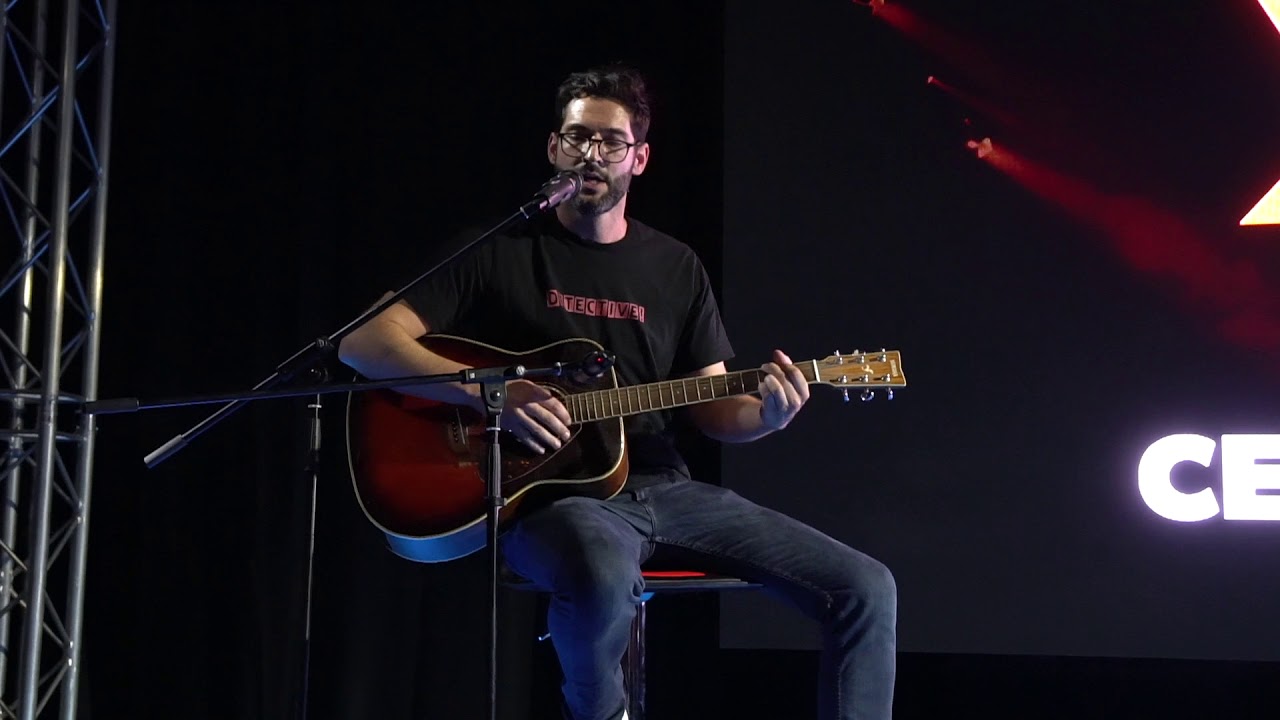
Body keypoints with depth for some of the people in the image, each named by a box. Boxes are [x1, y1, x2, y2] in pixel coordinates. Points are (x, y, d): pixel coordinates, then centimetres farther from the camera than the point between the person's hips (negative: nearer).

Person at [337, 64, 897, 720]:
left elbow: (712, 407, 15)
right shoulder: (499, 248, 1)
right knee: (606, 579, -41)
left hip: (664, 487, 5)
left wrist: (766, 414, -10)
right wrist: (492, 393, -17)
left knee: (865, 590, -8)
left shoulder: (676, 267, 14)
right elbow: (363, 343, -5)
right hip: (545, 491, -4)